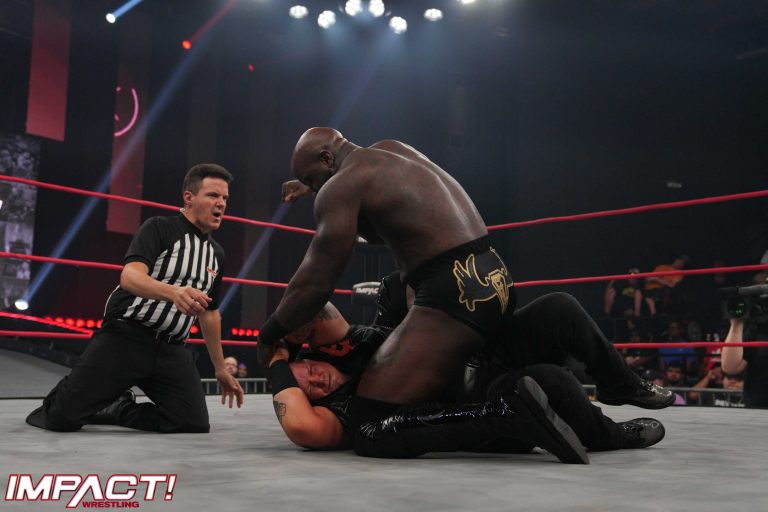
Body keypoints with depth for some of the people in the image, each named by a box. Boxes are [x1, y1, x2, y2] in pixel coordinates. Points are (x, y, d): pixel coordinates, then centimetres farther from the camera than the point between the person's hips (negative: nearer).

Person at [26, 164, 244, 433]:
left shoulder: (216, 254, 14)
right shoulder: (159, 228, -5)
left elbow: (209, 313, 24)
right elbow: (130, 277, -22)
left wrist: (221, 369, 25)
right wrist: (173, 292, -42)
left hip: (170, 349, 6)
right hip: (125, 337, -5)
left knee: (195, 424, -13)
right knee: (64, 417, -14)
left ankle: (114, 409, 11)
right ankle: (58, 401, 26)